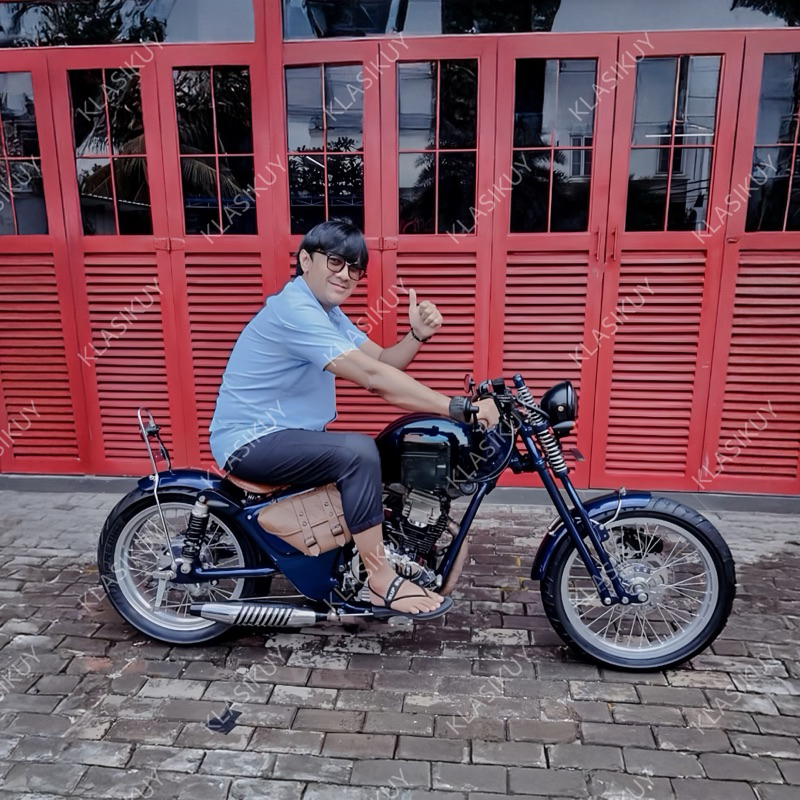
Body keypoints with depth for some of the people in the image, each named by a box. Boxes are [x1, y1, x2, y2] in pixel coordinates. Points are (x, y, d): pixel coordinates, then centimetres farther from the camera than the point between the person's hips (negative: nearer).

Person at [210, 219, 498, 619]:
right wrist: (457, 407, -32)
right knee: (358, 452, -28)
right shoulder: (295, 310, -23)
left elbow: (384, 362, 3)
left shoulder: (326, 311, 10)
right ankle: (382, 579, -15)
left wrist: (417, 334, -17)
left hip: (285, 434, 10)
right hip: (250, 441, -10)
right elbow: (372, 377, -31)